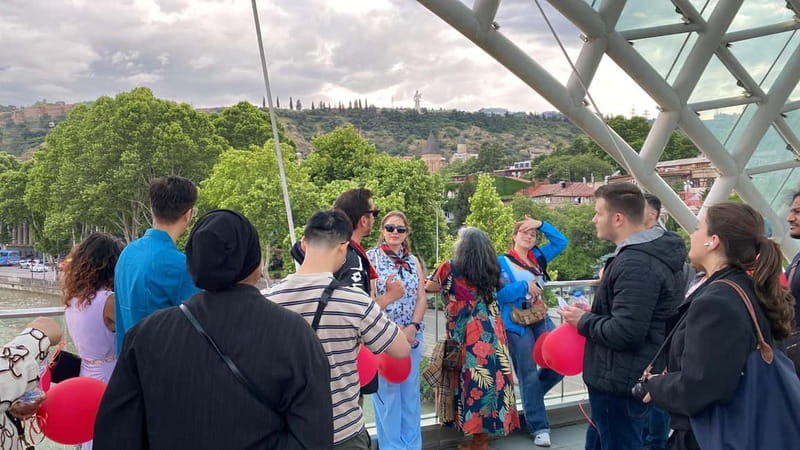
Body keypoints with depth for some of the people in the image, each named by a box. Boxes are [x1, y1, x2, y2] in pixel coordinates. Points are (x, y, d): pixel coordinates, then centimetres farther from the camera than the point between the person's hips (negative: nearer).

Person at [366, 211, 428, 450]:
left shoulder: (413, 260, 10)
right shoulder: (370, 257, -5)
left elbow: (422, 298, 5)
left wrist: (412, 327, -8)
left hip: (412, 335, 5)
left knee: (410, 391, 12)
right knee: (387, 393, 0)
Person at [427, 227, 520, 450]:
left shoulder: (450, 268, -4)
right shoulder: (491, 269, 6)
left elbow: (429, 287, 8)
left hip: (470, 335, -4)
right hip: (493, 332, 4)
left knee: (474, 380, 3)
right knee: (491, 377, 8)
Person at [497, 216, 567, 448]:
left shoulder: (538, 258, 13)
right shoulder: (502, 262, -3)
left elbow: (561, 242, 13)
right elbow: (497, 294, -12)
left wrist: (541, 224, 4)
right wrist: (524, 286, -16)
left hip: (541, 319, 6)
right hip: (517, 323, -6)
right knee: (528, 374, -2)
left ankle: (530, 395, 23)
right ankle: (539, 427, 8)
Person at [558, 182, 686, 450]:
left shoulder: (635, 264, -26)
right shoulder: (658, 251, 8)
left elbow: (624, 332, -30)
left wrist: (583, 321, -13)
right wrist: (593, 314, 8)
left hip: (619, 382, -11)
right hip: (637, 376, 11)